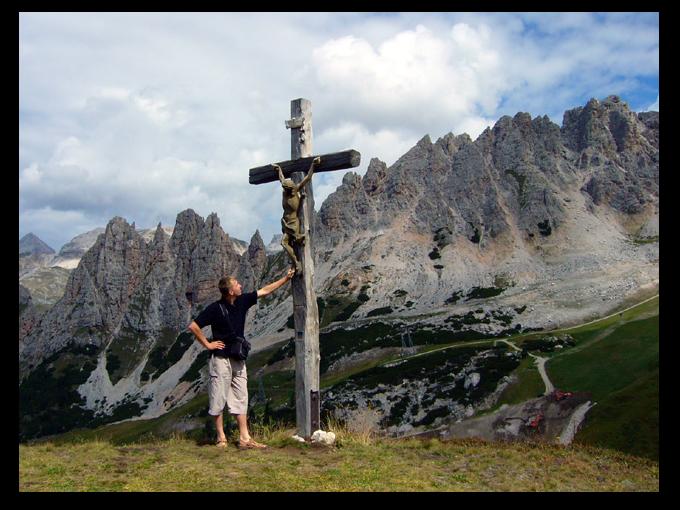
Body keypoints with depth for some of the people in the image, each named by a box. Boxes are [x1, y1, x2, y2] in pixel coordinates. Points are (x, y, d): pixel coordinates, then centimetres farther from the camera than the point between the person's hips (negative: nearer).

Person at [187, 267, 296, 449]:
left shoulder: (242, 301, 4)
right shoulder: (215, 308, -13)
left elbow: (264, 291, 13)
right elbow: (193, 326, -12)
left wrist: (286, 278, 14)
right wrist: (207, 344, -10)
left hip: (238, 359, 6)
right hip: (221, 359, -6)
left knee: (240, 399, 5)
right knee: (218, 399, 0)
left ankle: (244, 438, 6)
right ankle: (221, 438, 9)